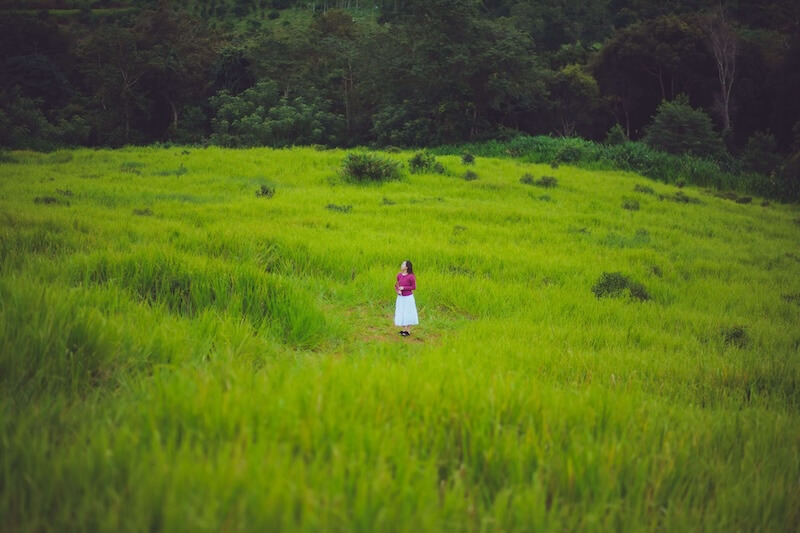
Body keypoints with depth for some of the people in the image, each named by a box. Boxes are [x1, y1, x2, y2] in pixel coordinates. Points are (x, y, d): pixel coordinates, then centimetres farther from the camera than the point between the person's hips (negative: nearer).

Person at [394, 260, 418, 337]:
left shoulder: (411, 276, -17)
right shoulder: (399, 275, -2)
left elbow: (414, 287, -10)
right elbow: (396, 285, 10)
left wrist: (403, 288, -19)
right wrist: (398, 291, -11)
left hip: (408, 297, -5)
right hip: (400, 298, 5)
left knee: (408, 314, 5)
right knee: (401, 314, 11)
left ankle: (408, 331, 17)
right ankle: (403, 330, 24)